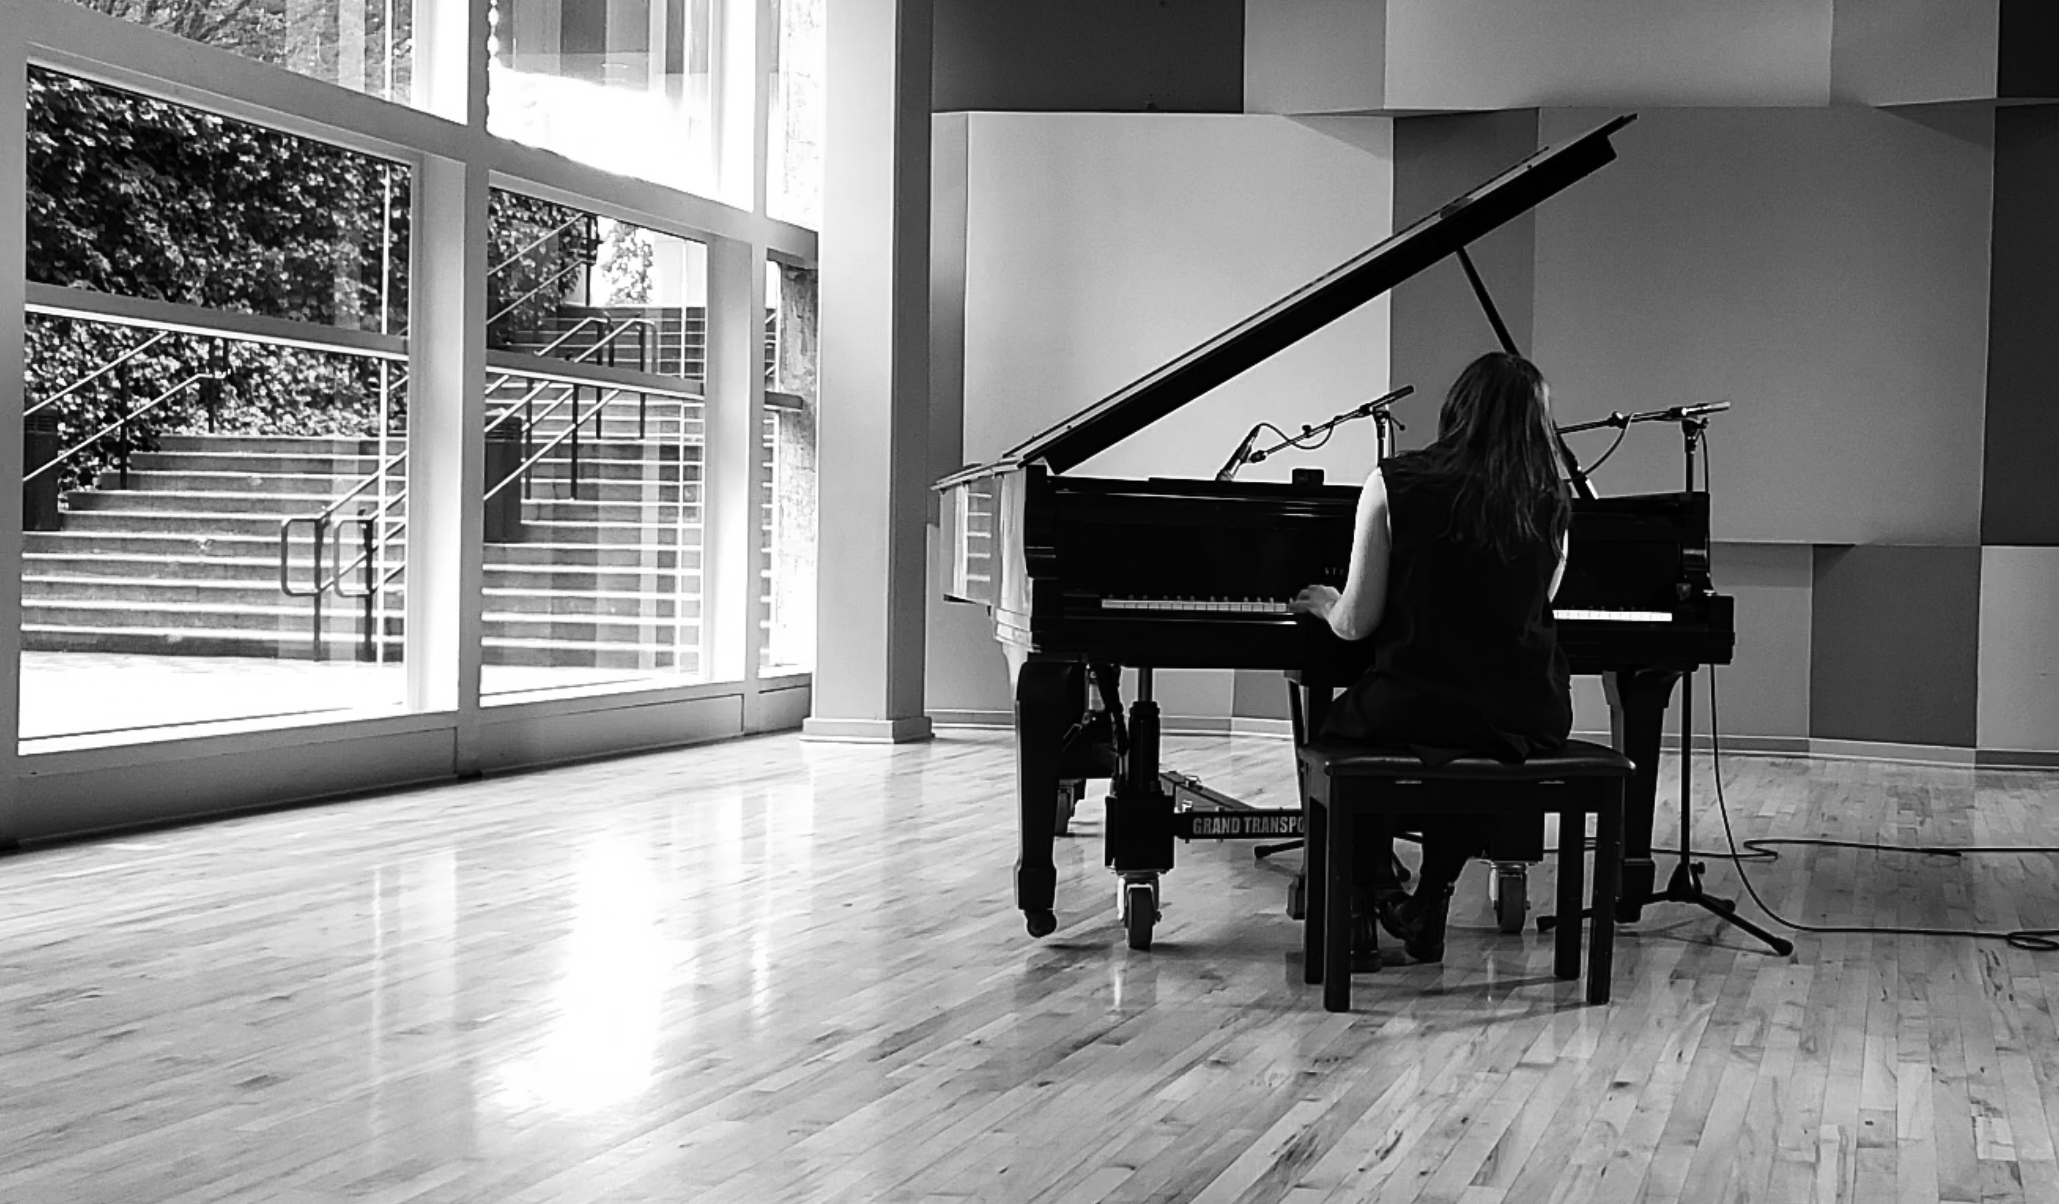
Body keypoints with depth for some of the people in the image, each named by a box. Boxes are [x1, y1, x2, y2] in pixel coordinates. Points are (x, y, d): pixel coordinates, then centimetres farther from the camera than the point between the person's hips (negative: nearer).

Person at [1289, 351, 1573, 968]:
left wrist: (1328, 605, 19)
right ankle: (1428, 908, 32)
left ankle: (1367, 904, 28)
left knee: (1341, 725, 30)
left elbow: (1356, 624, -5)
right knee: (1472, 754, 36)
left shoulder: (1394, 484, -6)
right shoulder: (1550, 502, 1)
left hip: (1411, 707, -3)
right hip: (1529, 720, 3)